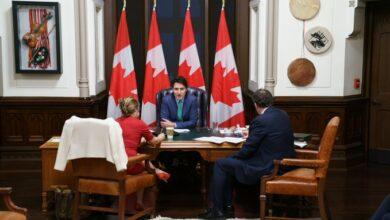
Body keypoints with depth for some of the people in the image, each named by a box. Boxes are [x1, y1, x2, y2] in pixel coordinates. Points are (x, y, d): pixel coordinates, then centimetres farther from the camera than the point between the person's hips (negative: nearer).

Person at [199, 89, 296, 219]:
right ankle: (227, 206, 23)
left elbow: (247, 150, -14)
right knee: (228, 163, 20)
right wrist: (252, 134, 25)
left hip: (268, 168, -9)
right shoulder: (283, 115, 6)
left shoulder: (261, 120, -20)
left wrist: (234, 156, 4)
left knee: (220, 164, 4)